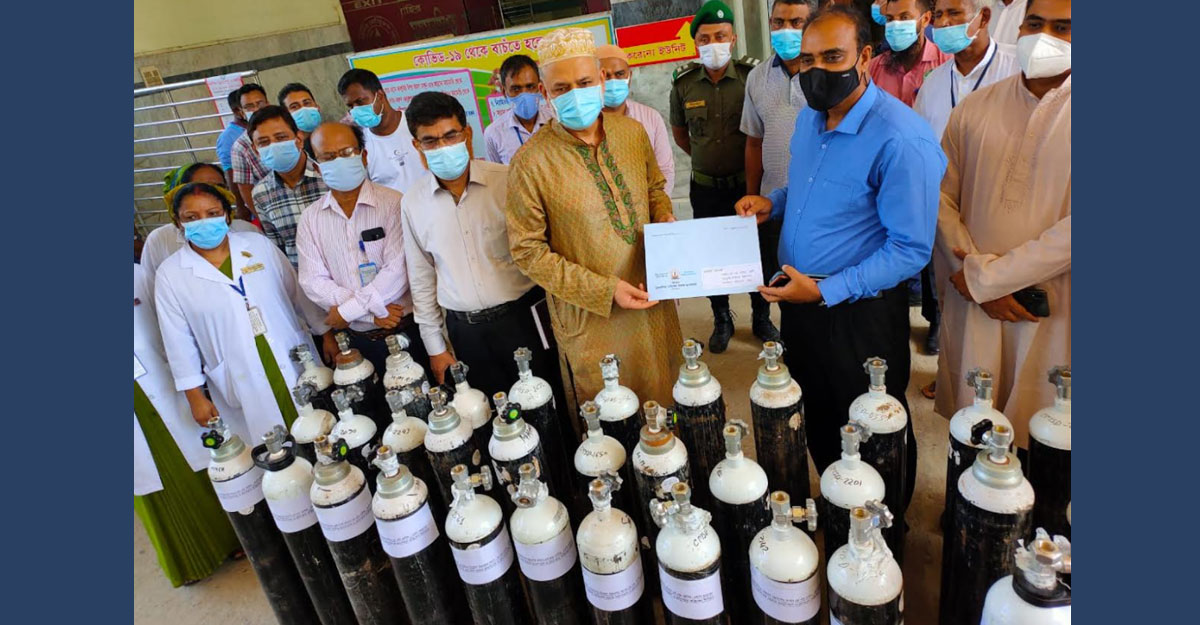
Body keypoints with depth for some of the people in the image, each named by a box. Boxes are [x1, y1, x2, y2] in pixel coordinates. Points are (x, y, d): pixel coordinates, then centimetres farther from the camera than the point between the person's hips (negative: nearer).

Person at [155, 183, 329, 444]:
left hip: (298, 366, 2)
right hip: (241, 387, -1)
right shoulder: (170, 274, -2)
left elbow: (298, 293, 8)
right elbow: (179, 341, 1)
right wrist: (195, 396, 2)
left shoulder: (259, 244, 1)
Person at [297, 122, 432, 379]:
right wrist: (372, 309, -14)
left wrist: (347, 311, -14)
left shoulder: (392, 203, -8)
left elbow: (398, 271, -16)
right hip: (358, 340, 3)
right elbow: (313, 282, -3)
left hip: (407, 331, -3)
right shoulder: (310, 219, 3)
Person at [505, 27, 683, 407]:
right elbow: (528, 251, -15)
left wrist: (665, 220, -8)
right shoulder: (531, 163, -19)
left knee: (667, 399, 26)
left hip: (653, 302, 5)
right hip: (591, 318, -4)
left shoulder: (632, 132, -3)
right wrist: (605, 290, -20)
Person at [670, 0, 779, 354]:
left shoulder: (751, 76, -9)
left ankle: (761, 319, 29)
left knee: (759, 253, 9)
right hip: (706, 189, 1)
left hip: (748, 184, -1)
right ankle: (722, 321, 30)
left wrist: (749, 163, 4)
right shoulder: (683, 83, -4)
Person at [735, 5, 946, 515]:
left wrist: (824, 291, -25)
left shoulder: (901, 139, -23)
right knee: (816, 420, 24)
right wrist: (772, 203, -1)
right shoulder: (809, 118, 3)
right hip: (798, 300, 7)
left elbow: (911, 249, -22)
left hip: (859, 315, -7)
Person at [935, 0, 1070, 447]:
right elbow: (942, 197, 3)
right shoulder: (976, 107, 6)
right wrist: (977, 277, -8)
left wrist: (985, 276, -13)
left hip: (1051, 309, -2)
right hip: (971, 304, 2)